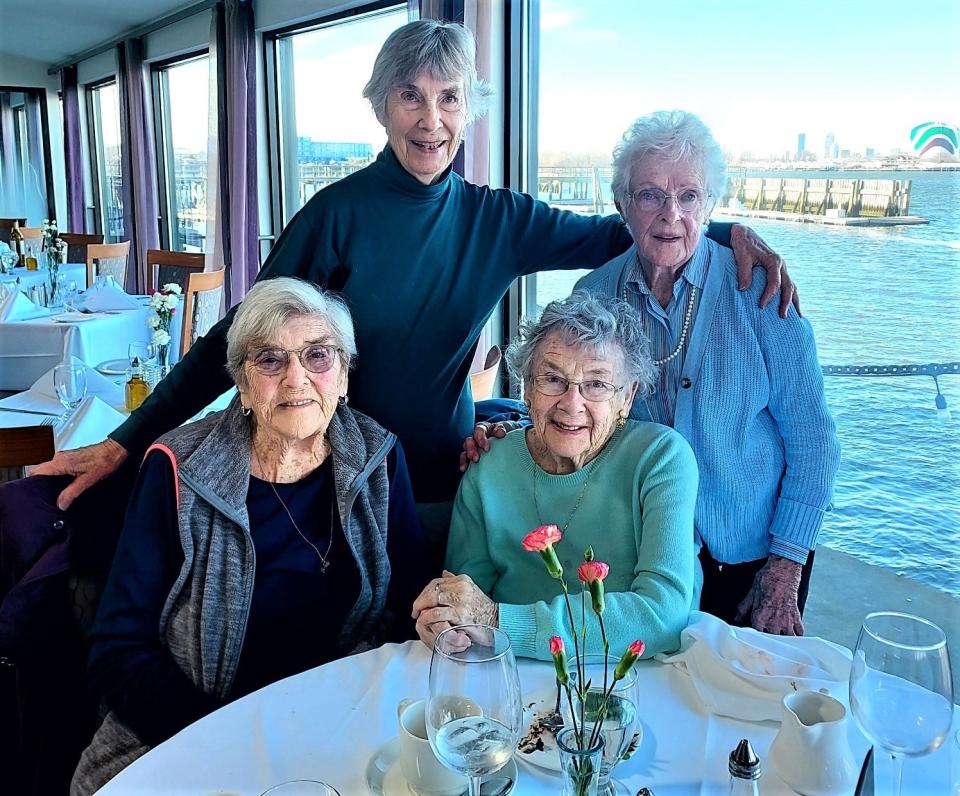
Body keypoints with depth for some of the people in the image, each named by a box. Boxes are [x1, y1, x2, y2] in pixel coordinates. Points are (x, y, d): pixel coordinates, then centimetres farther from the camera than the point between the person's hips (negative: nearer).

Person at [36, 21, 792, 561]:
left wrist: (729, 231, -9)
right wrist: (125, 441, -14)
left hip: (444, 484, 3)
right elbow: (240, 337, -11)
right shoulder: (341, 212, -12)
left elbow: (615, 234, 6)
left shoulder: (495, 220, -2)